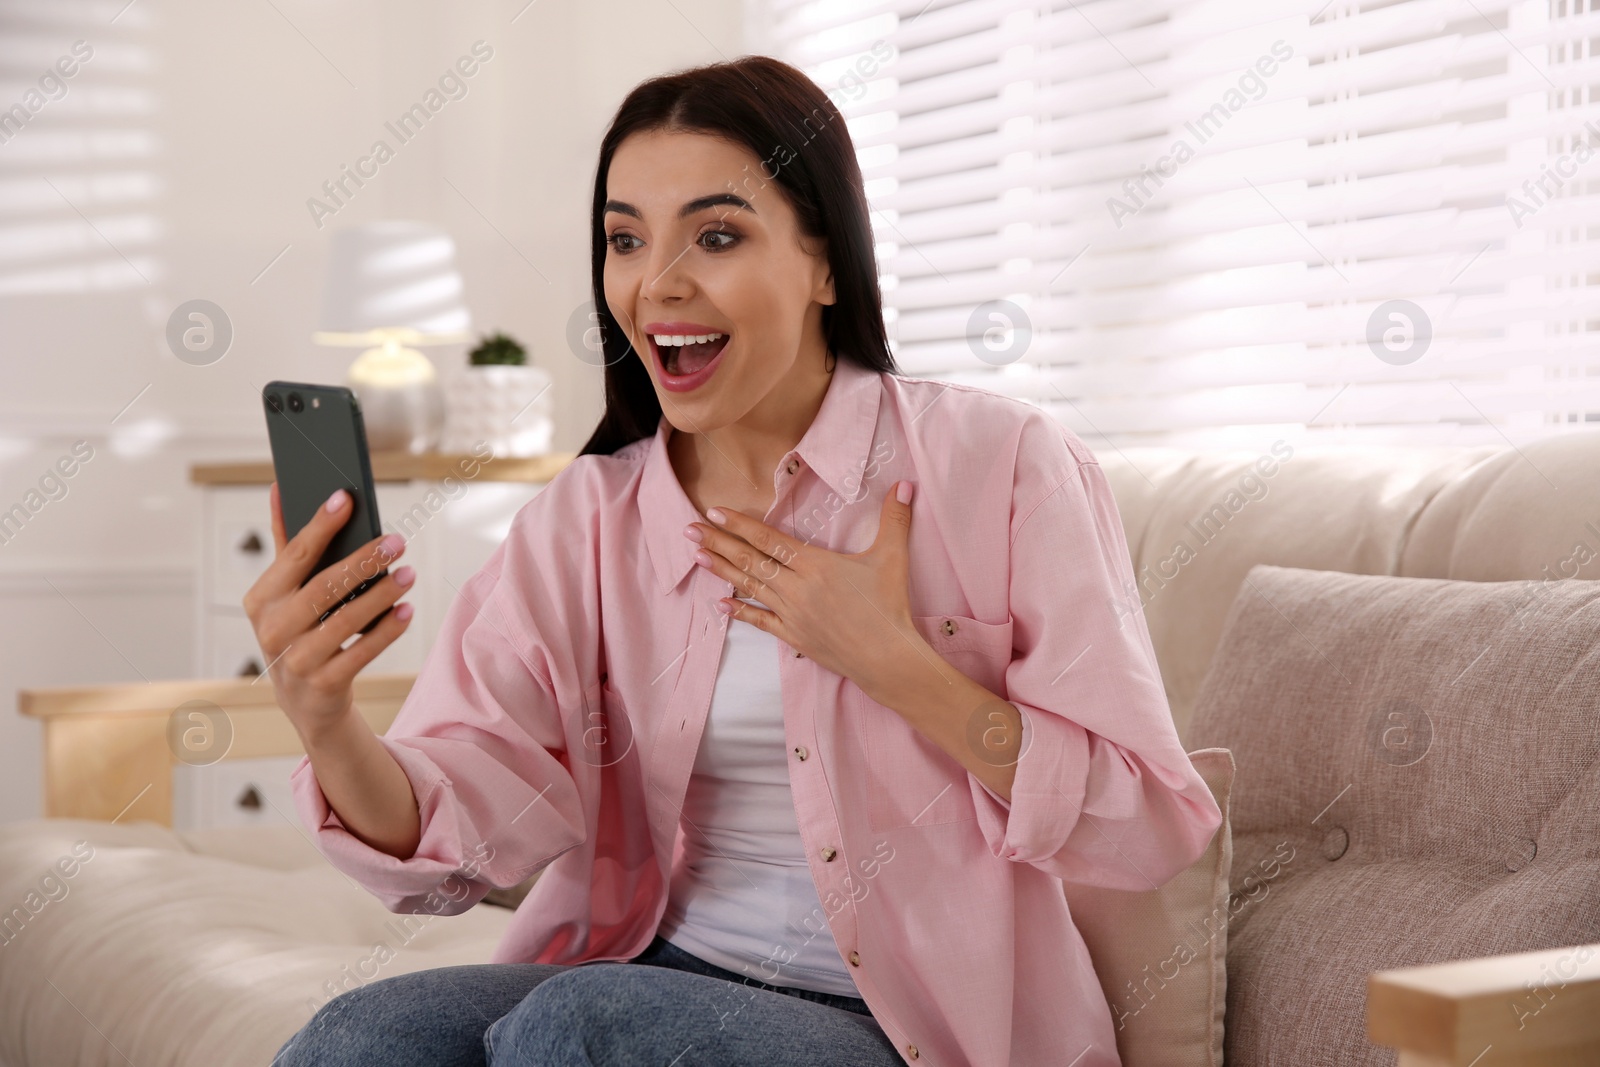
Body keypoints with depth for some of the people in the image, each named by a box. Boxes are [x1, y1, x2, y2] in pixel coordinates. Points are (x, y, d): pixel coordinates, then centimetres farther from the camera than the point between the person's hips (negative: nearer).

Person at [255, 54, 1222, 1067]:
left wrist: (893, 665, -17)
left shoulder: (1003, 464, -8)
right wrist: (326, 725, -30)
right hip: (650, 974, 3)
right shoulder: (584, 518, 3)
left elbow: (1150, 829, -9)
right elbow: (456, 830, -9)